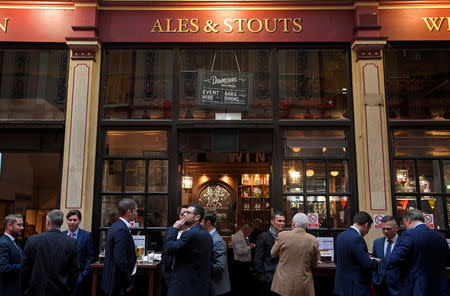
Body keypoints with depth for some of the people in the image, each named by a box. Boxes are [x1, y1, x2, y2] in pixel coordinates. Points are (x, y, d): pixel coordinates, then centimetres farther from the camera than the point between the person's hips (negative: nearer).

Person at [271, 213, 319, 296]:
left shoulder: (282, 235, -11)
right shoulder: (313, 241, -8)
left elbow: (273, 254, 5)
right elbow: (314, 263, 6)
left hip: (283, 285, -1)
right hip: (303, 287, 1)